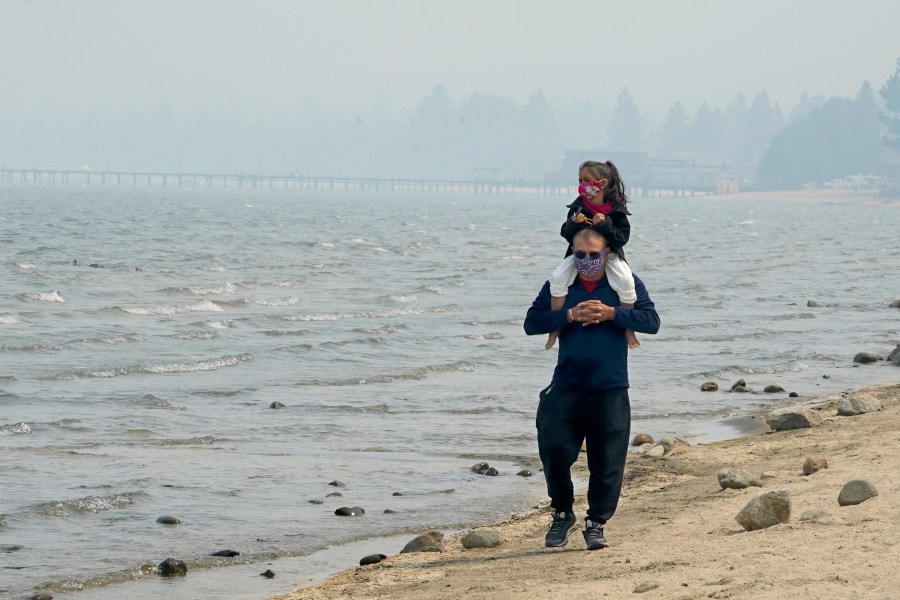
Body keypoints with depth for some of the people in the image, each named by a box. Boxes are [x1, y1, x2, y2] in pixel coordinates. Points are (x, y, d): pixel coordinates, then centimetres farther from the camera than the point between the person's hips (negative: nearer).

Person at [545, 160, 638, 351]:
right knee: (558, 278, -22)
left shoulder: (616, 209, -10)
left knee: (625, 281, -28)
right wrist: (574, 223, -26)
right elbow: (566, 234, -4)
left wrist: (605, 225, -30)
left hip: (609, 254, -2)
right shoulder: (578, 206, -4)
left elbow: (622, 237, -14)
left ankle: (628, 328, -7)